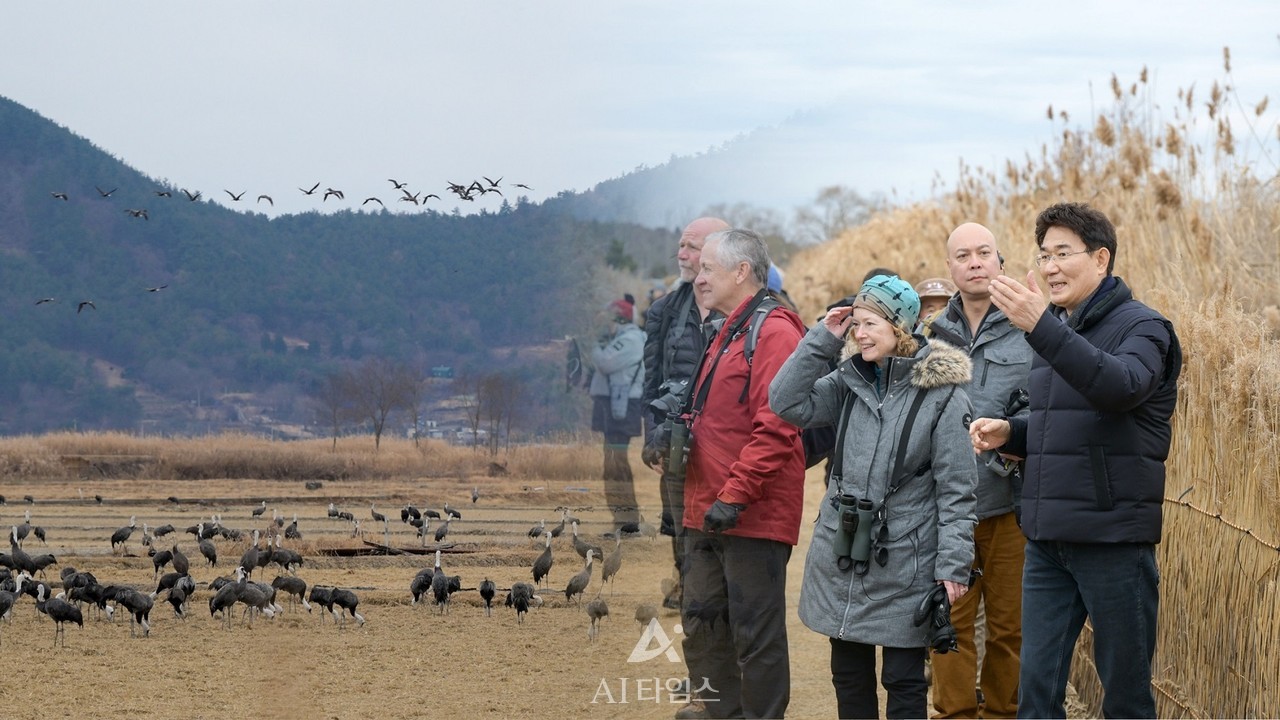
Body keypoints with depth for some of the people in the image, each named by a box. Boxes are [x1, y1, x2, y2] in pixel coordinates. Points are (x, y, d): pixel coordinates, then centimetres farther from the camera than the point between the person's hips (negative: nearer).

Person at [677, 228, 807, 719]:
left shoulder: (773, 330, -12)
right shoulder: (726, 333, 19)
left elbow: (776, 427, -20)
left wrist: (735, 495, -22)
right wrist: (681, 428, 8)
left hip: (754, 514, -10)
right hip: (707, 513, 10)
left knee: (756, 636, -3)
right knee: (702, 626, 12)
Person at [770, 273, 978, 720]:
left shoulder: (941, 390, -10)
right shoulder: (849, 381, 7)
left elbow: (956, 489, -9)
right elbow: (787, 403, -3)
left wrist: (953, 564, -12)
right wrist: (823, 339, -4)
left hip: (904, 563, -5)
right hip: (842, 554, 5)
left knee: (904, 682, 2)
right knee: (849, 675, 12)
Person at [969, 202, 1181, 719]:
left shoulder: (1141, 327, -7)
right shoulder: (1056, 330, 15)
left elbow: (1121, 386, -29)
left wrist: (1040, 327, -36)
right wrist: (1009, 433, 4)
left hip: (1113, 539, -7)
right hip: (1046, 541, 7)